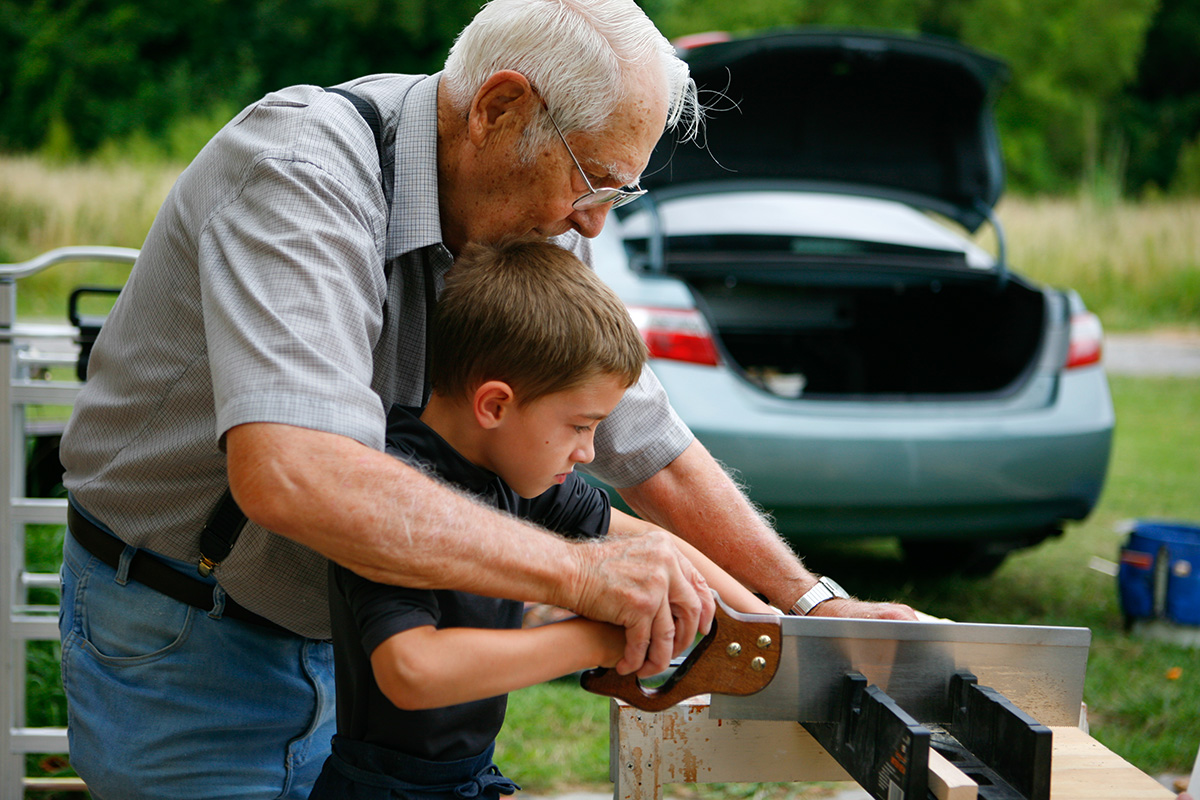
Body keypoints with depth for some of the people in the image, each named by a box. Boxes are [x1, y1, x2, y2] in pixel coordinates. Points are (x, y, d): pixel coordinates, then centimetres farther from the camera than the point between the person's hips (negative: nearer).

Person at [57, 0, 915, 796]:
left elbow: (650, 447, 7)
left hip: (333, 639, 7)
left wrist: (813, 603, 4)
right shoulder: (305, 177, -30)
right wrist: (578, 571, -44)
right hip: (177, 642, -7)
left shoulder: (540, 232, -4)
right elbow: (287, 474, -46)